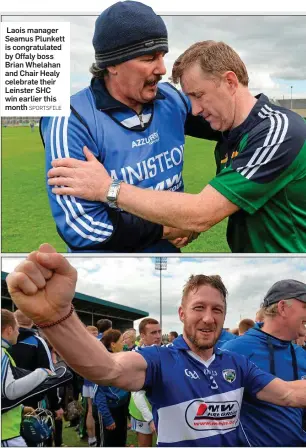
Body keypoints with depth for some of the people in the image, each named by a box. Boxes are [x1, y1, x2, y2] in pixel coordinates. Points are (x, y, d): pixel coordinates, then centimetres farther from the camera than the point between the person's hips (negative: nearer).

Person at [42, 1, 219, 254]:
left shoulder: (171, 99, -5)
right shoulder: (73, 122, -22)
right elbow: (81, 226, -26)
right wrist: (165, 230, -19)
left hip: (169, 250, 6)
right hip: (110, 250, -5)